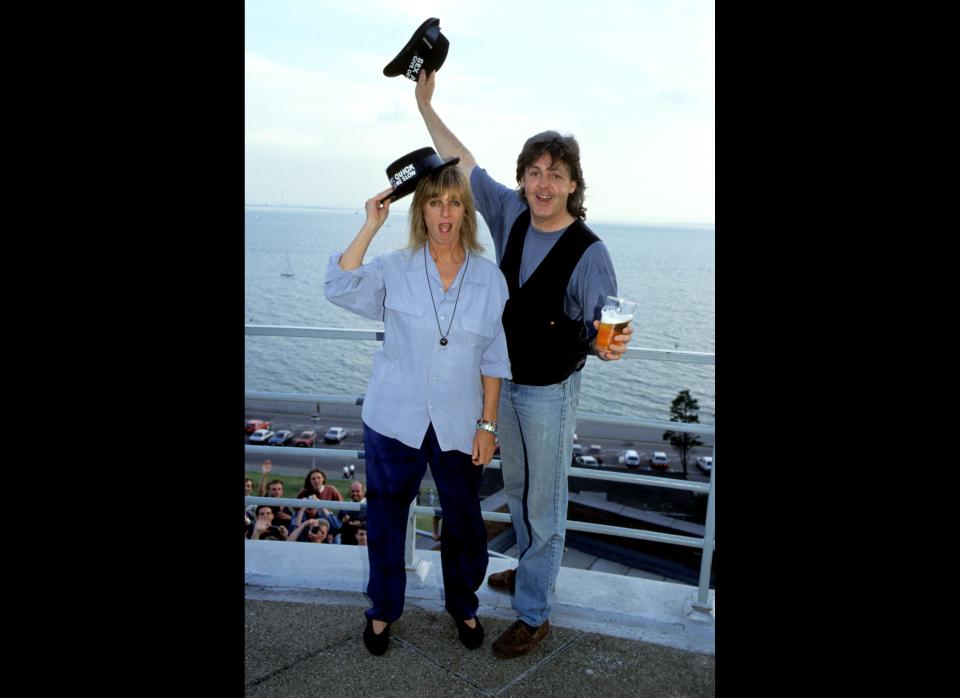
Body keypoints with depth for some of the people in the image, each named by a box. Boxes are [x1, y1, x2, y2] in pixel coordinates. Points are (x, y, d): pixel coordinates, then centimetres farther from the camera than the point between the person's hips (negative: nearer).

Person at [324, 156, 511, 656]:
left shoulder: (489, 278, -3)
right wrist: (370, 226, -21)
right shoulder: (394, 269, -5)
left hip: (458, 426, 1)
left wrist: (488, 424, -2)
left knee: (464, 523, 14)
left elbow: (493, 360, 0)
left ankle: (463, 606, 41)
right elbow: (339, 288, -21)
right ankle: (383, 609, 39)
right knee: (386, 519, 14)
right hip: (394, 421, 0)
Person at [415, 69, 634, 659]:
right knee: (518, 487, 24)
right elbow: (465, 164, 5)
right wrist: (426, 105, 6)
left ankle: (534, 615, 22)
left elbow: (600, 332, -19)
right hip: (507, 381, 7)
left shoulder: (589, 251, -23)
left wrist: (609, 345, -42)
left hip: (551, 391, -6)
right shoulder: (512, 213, -7)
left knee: (544, 503, 6)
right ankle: (533, 568, 47)